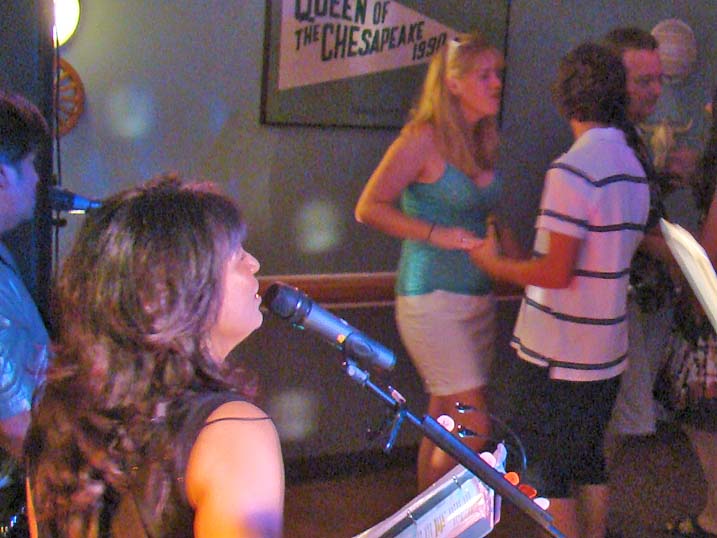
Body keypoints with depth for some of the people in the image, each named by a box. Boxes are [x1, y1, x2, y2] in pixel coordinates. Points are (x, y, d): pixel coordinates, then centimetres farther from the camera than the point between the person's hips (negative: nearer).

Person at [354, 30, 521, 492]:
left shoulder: (484, 141, 10)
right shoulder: (423, 139, -10)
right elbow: (369, 208, -10)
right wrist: (436, 235, -18)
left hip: (479, 296, 7)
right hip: (434, 298, -7)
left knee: (446, 424, 13)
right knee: (473, 429, -7)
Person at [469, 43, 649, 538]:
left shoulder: (572, 170, -20)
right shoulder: (634, 167, 7)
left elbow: (557, 272, -22)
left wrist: (495, 263, -5)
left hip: (561, 356, -8)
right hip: (608, 350, 8)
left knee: (547, 471, 4)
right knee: (590, 461, 20)